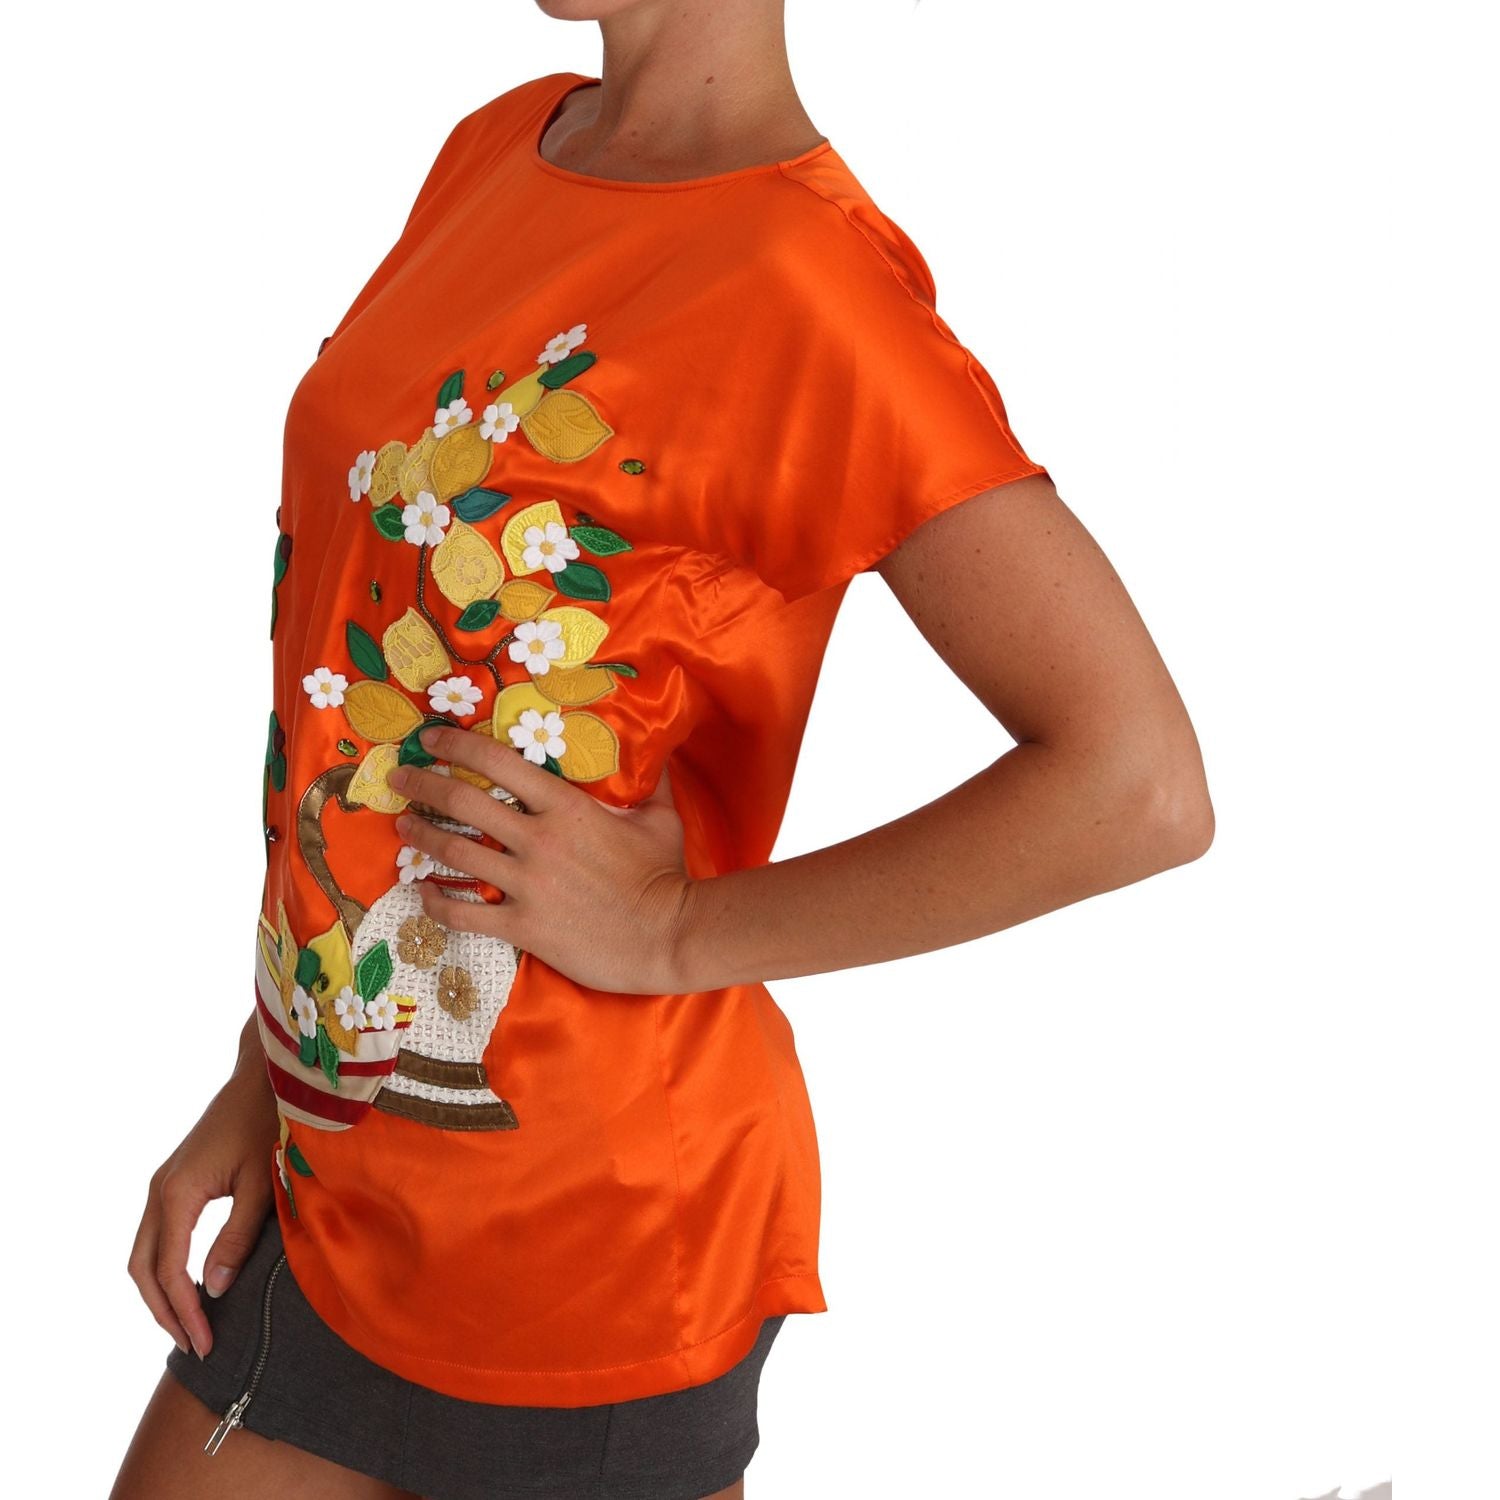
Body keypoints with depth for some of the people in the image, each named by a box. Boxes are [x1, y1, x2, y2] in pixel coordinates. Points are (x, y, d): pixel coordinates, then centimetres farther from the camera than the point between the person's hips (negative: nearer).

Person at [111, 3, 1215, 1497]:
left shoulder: (807, 278, -19)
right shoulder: (497, 147, 5)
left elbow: (1140, 786, -25)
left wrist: (679, 932, -19)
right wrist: (273, 1072, 10)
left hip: (591, 1230, -7)